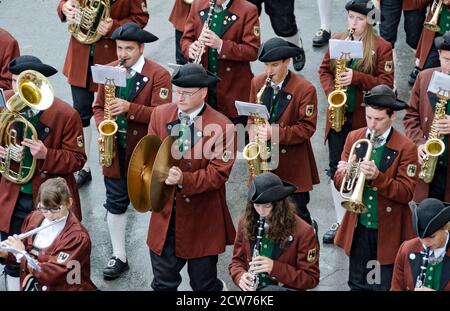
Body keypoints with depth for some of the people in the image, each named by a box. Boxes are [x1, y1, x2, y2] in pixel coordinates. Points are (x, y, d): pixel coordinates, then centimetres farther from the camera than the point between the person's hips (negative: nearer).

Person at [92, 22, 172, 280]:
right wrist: (102, 125, -10)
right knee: (116, 204, 10)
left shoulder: (159, 75, -12)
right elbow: (98, 107, 11)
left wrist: (129, 108, -29)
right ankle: (119, 257, 22)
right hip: (115, 150, 4)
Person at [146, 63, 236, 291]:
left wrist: (183, 180, -32)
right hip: (165, 212, 4)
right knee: (163, 283, 15)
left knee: (204, 284, 13)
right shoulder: (160, 115, 0)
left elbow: (218, 173, -17)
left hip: (202, 218, -4)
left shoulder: (222, 126, -15)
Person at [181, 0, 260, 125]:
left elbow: (252, 51, -14)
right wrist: (190, 48, -15)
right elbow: (186, 38, 10)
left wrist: (221, 45, -28)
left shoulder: (247, 11, -9)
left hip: (234, 90, -3)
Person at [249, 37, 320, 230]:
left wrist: (274, 133, -24)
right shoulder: (257, 83, 5)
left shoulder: (305, 89, -11)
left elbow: (307, 128, -13)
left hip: (293, 165, -4)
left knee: (298, 216, 2)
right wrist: (255, 132, -6)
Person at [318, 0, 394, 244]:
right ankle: (340, 222, 18)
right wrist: (331, 91, -9)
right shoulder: (337, 40, 7)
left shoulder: (382, 47, -6)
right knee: (335, 169, 7)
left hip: (365, 117, -4)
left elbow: (386, 83, -10)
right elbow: (324, 70, 10)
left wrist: (356, 78, -22)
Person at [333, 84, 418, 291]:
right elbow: (339, 183, 3)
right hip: (358, 227, 4)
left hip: (388, 231, -4)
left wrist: (377, 177, -29)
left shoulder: (406, 148, -10)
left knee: (385, 286, 5)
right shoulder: (353, 138, 2)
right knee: (357, 285, 15)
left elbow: (406, 193, -15)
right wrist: (345, 174, -21)